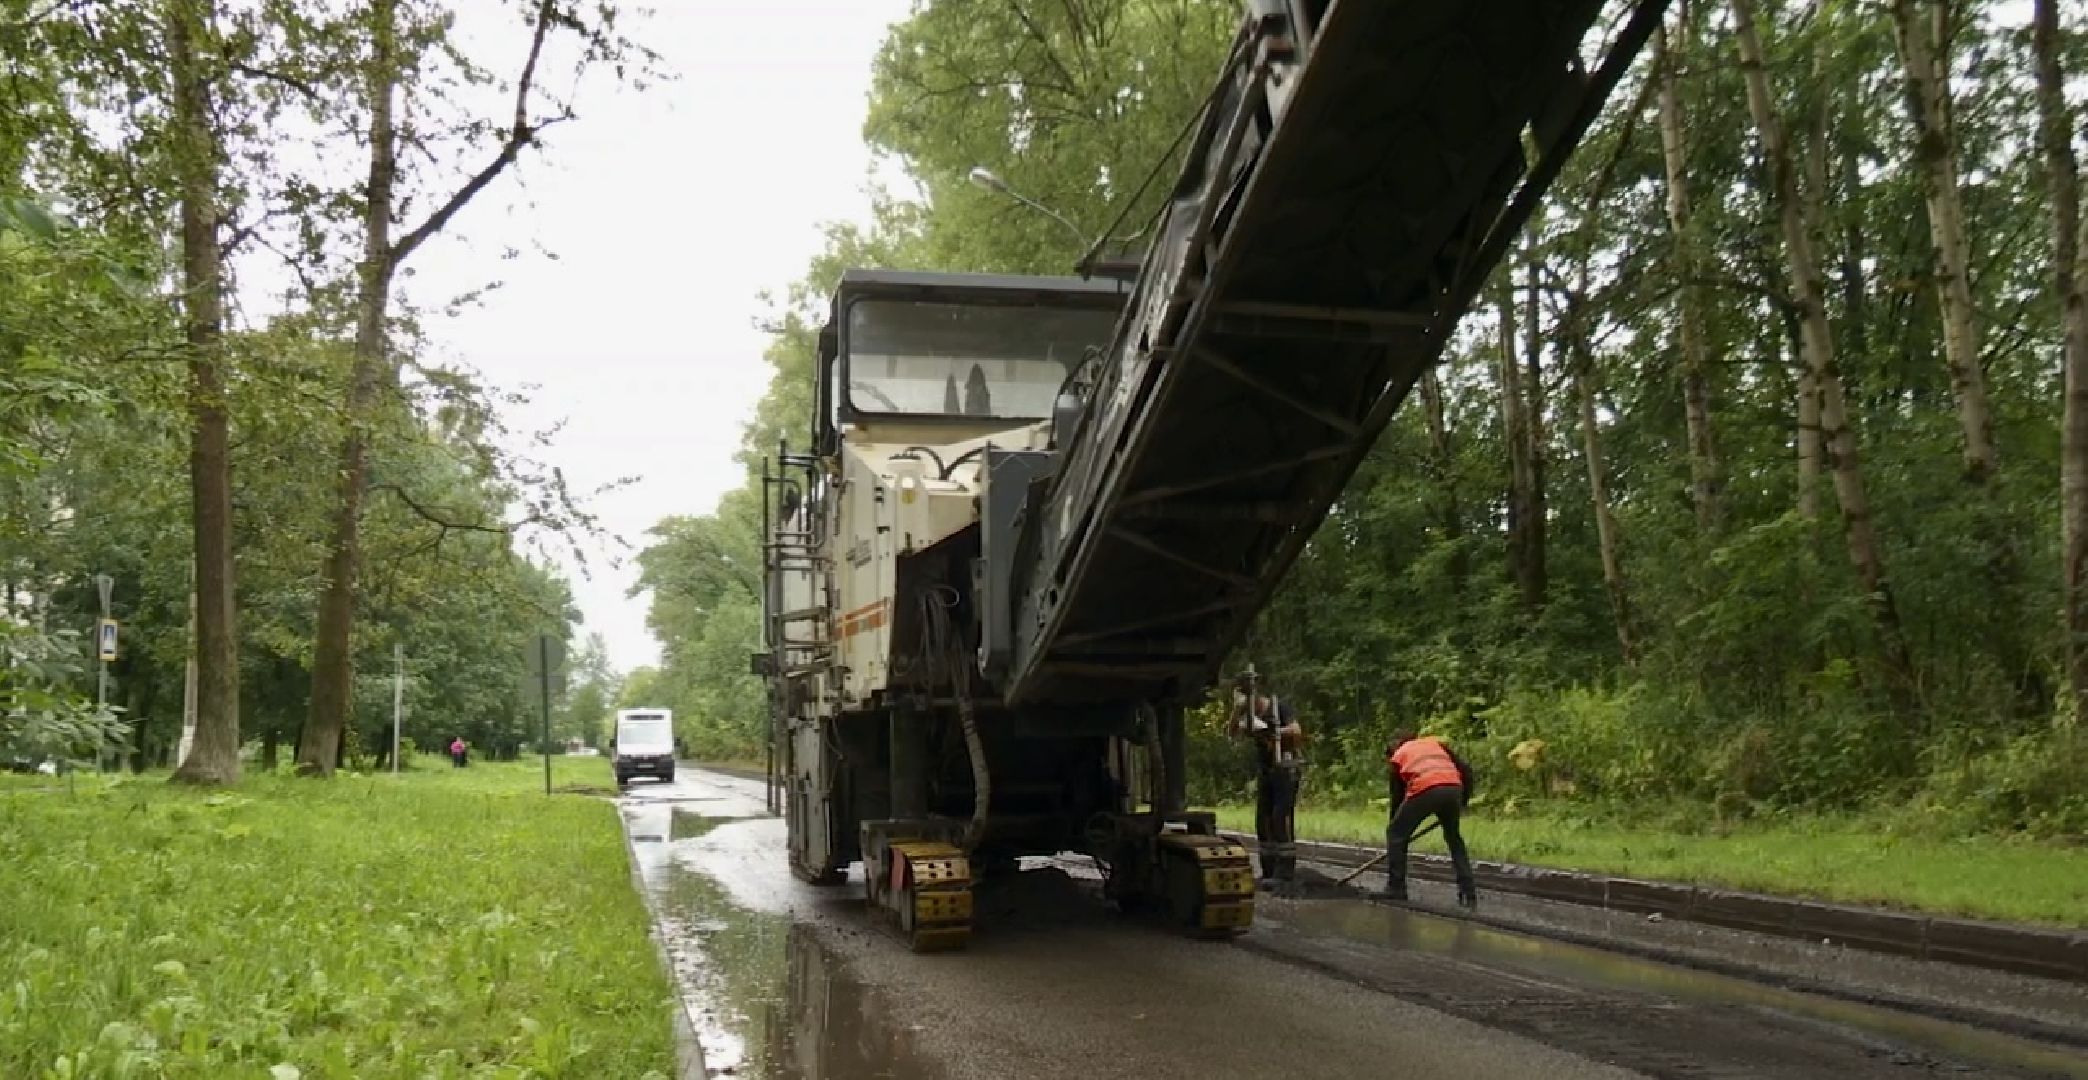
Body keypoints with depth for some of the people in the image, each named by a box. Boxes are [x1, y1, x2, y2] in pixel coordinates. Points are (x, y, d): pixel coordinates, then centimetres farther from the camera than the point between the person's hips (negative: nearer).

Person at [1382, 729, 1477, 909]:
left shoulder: (1397, 757, 28)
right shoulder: (1436, 742, 34)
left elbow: (1397, 797, 27)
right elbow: (1466, 770, 22)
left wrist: (1396, 832, 35)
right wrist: (1463, 801, 31)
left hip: (1424, 790, -3)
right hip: (1453, 788, 3)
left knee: (1395, 834, 16)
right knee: (1454, 839, 26)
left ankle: (1396, 888, 14)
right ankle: (1469, 892, 21)